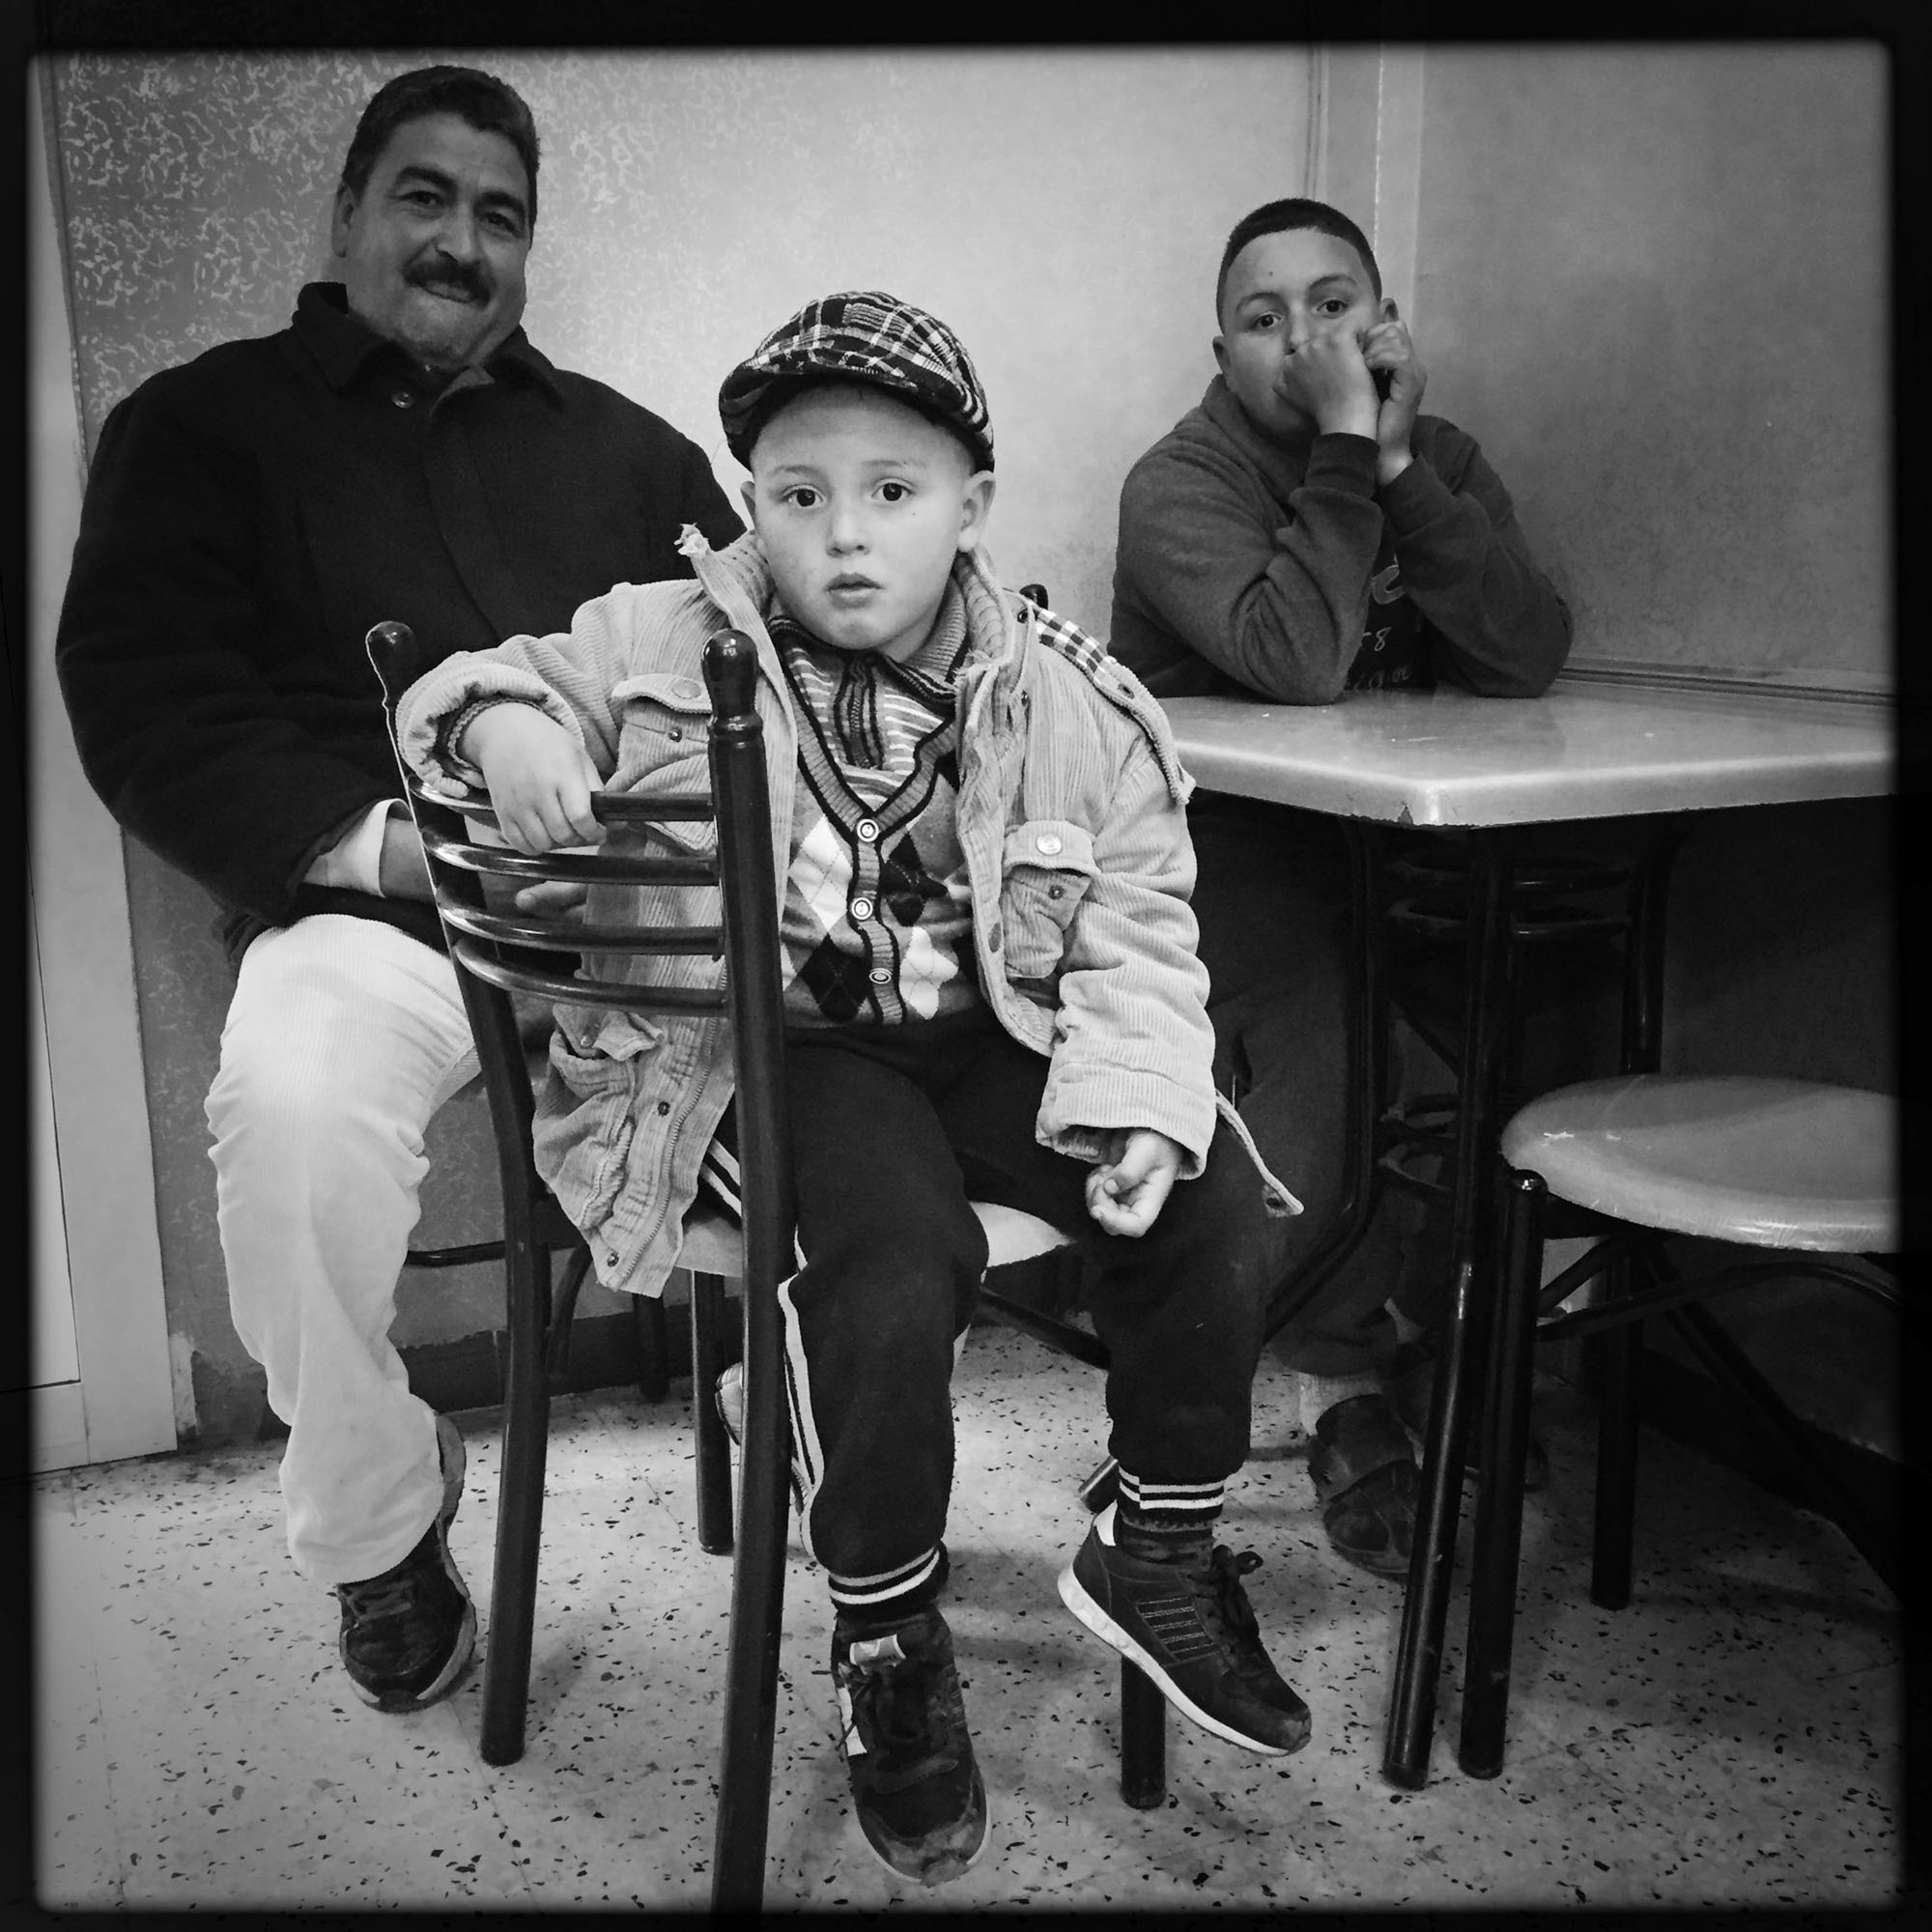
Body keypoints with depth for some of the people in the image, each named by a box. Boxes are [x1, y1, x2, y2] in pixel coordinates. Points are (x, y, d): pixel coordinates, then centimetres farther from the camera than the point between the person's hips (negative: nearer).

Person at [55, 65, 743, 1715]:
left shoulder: (625, 449, 24)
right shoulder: (205, 425, 15)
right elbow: (146, 699, 2)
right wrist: (379, 841, -14)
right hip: (367, 907, -2)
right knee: (293, 1106, -34)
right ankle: (381, 1535, -5)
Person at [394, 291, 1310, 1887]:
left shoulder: (1071, 705, 1)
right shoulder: (667, 645, -1)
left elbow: (1136, 936, 0)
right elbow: (493, 685, 4)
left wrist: (1134, 1101, -16)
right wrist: (505, 722, -22)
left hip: (991, 1039, 3)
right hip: (774, 1047, -3)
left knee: (1209, 1200, -16)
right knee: (893, 1261, -30)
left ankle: (1161, 1553, 10)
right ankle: (889, 1643, -3)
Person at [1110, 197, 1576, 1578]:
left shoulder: (1444, 461, 7)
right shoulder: (1180, 484, -8)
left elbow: (1530, 660, -12)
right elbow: (1301, 661, -27)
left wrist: (1399, 467, -18)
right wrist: (1345, 444, -21)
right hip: (1219, 842, -5)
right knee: (1325, 1061, -30)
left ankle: (1419, 1321, 3)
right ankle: (1352, 1374, -7)